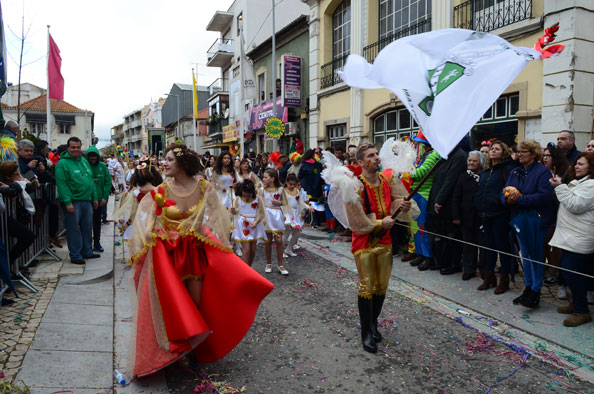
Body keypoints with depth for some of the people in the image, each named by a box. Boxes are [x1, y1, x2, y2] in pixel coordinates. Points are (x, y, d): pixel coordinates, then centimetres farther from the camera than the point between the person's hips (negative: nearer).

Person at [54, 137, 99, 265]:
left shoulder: (84, 161, 15)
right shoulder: (62, 163, -8)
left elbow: (90, 181, 19)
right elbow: (61, 184, -15)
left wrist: (94, 198, 15)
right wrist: (67, 202, -21)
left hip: (87, 200, 7)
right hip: (72, 202, -7)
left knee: (87, 227, 13)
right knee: (73, 229, 0)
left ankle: (87, 252, 25)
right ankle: (75, 255, 9)